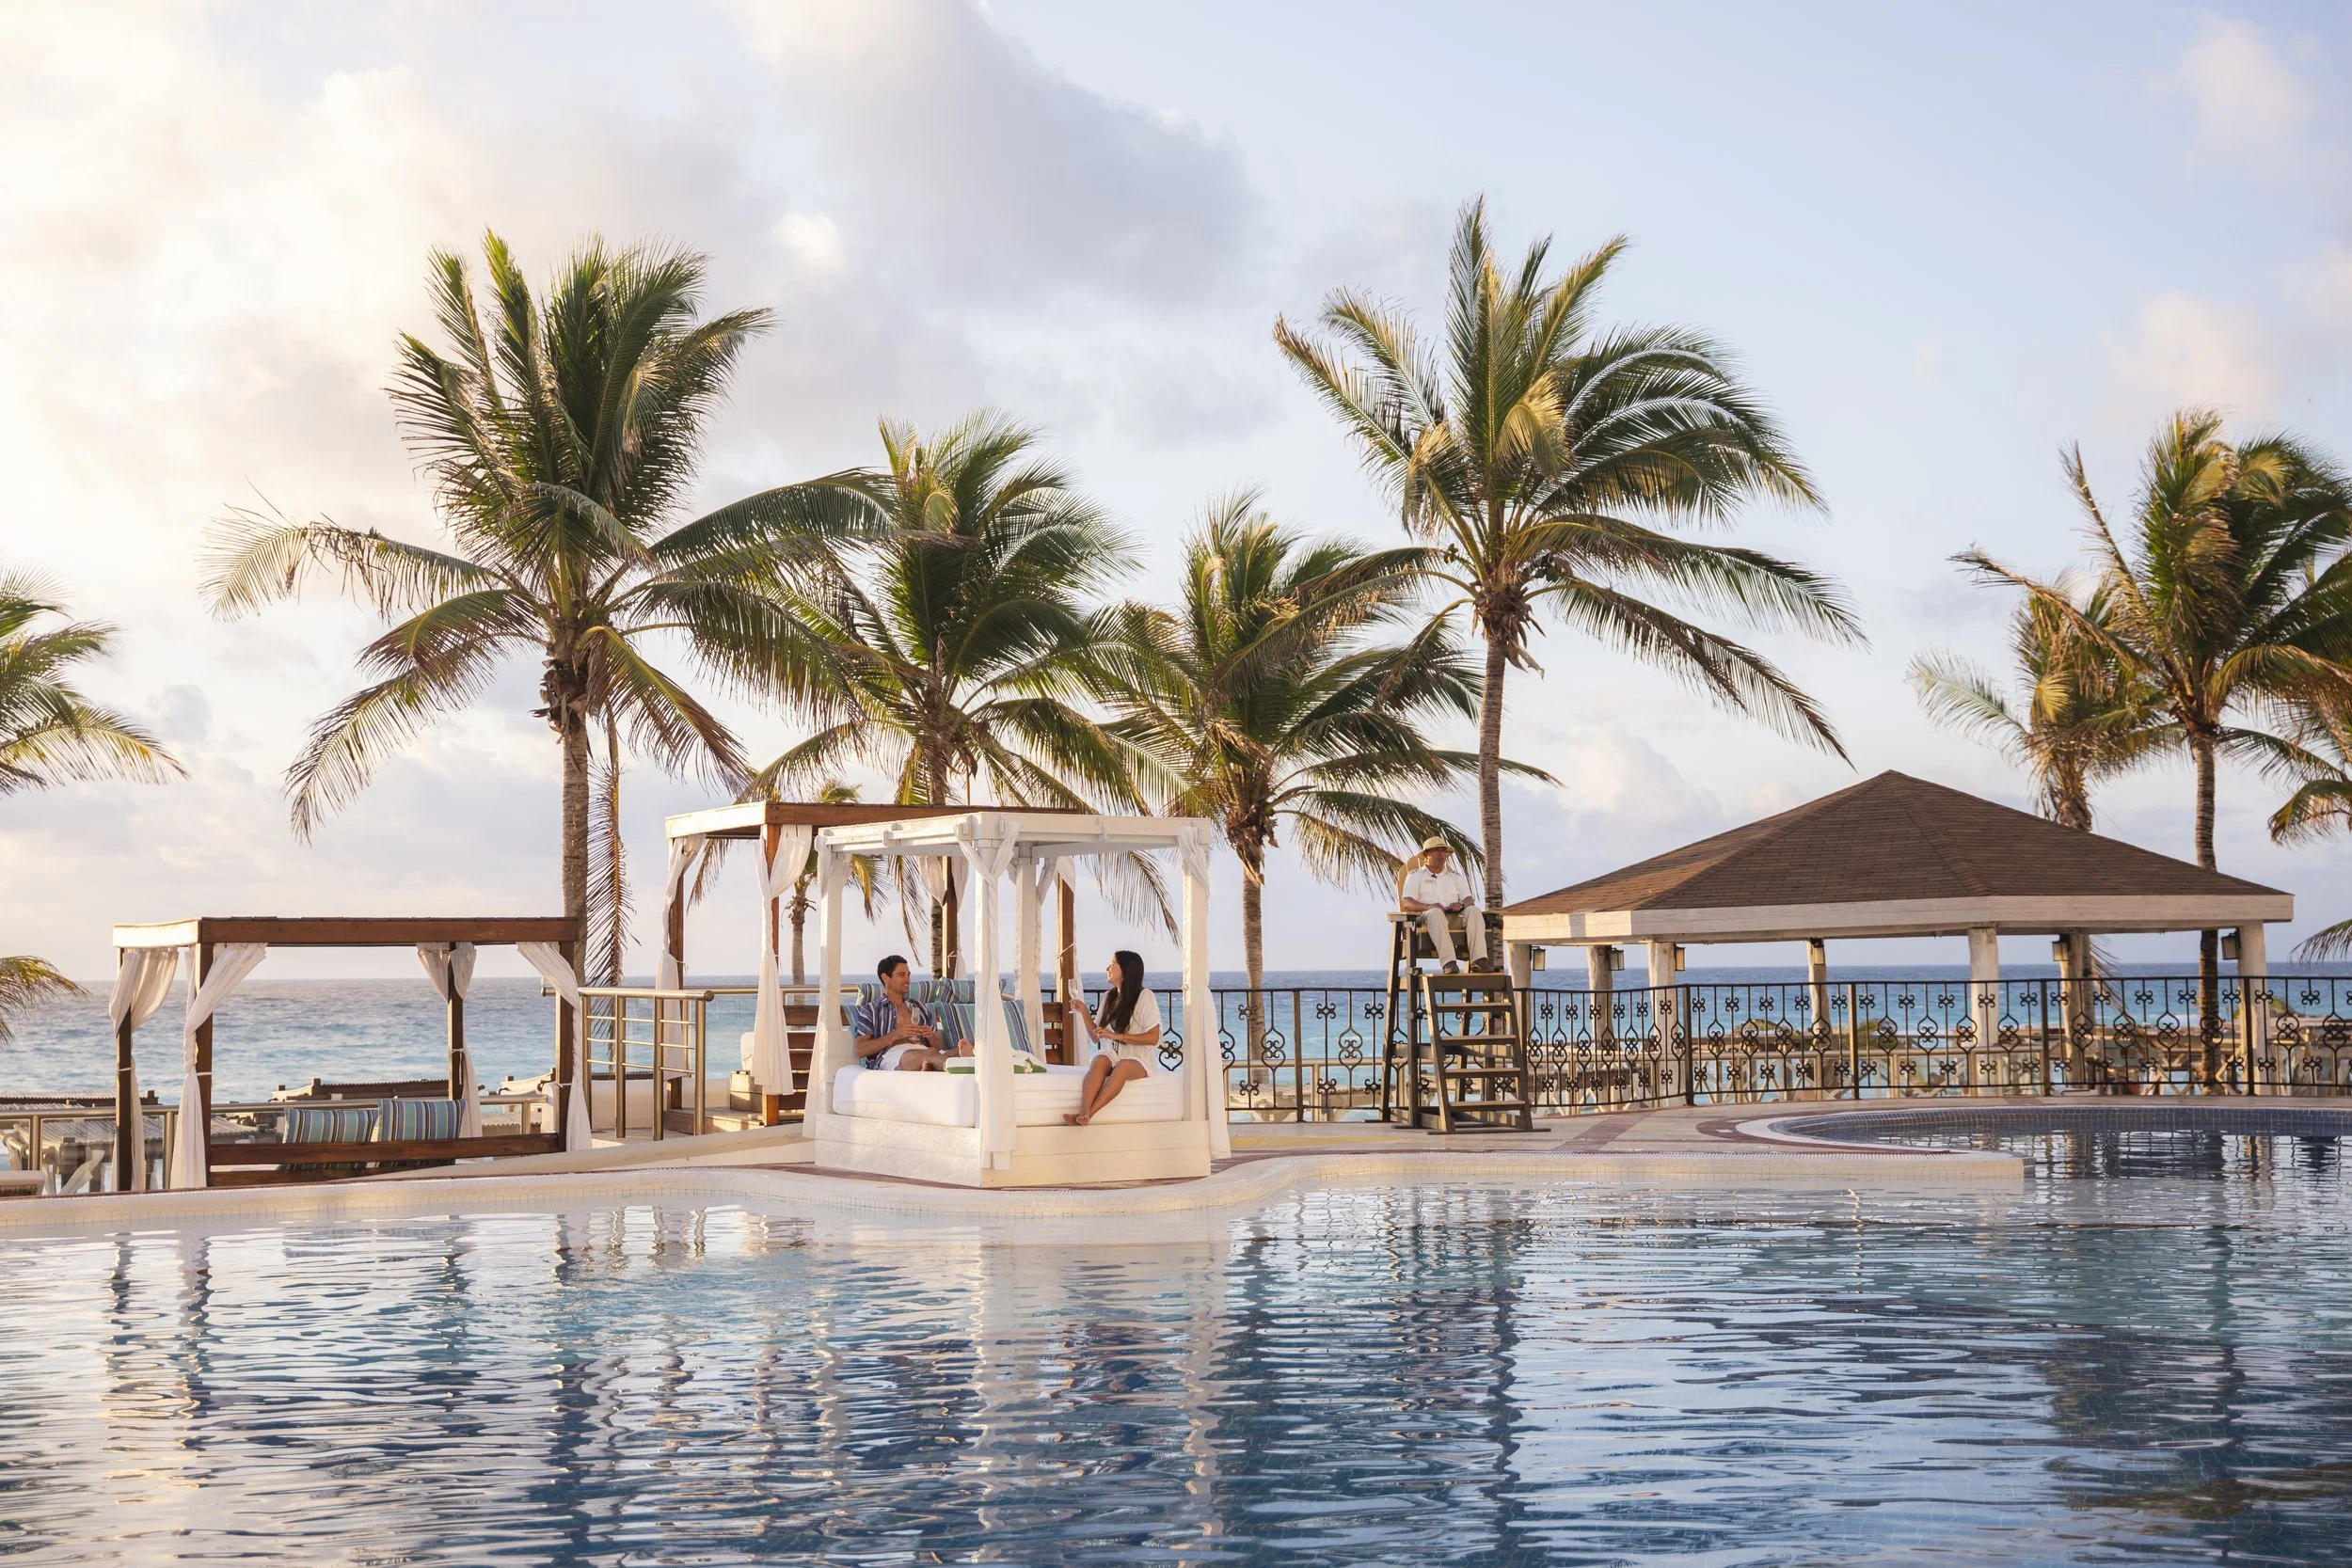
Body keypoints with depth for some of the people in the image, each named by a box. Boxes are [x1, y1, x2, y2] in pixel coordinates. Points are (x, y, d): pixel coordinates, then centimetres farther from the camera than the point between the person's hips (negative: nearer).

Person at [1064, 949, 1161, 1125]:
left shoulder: (1144, 997, -2)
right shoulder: (1108, 997, 16)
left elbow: (1153, 1038, -10)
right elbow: (1096, 1037, 17)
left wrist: (1117, 1036, -17)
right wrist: (1084, 1012, 3)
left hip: (1136, 1060, -4)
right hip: (1111, 1055, 4)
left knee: (1123, 1066, -39)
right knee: (1100, 1061, -33)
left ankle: (1088, 1113, -50)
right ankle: (1083, 1113, -53)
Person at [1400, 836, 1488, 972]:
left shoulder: (1455, 875, 27)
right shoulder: (1415, 875, 16)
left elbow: (1470, 899, 15)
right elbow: (1406, 902, 1)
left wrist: (1461, 904, -11)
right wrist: (1428, 906, -20)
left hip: (1456, 918, 4)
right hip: (1427, 919, -4)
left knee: (1473, 910, -28)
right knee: (1435, 912, -39)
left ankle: (1478, 960, -42)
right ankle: (1448, 962, -53)